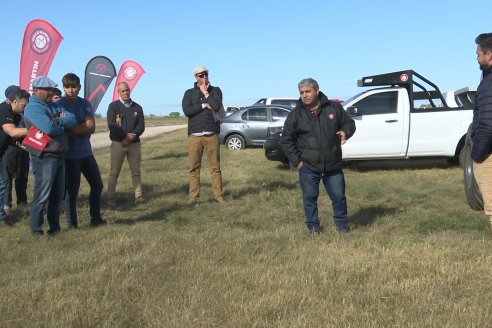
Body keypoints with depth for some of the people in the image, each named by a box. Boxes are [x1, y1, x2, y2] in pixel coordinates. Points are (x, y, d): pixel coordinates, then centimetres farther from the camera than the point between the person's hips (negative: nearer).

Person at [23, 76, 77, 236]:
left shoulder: (54, 106, 15)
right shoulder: (33, 107, -10)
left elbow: (73, 120, 2)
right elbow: (49, 128, -24)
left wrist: (57, 120, -15)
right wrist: (62, 126, -5)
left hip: (60, 156, 8)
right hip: (44, 158, -8)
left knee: (57, 195, 13)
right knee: (42, 196, -4)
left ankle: (54, 227, 23)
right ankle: (36, 231, 5)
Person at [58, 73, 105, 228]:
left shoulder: (85, 104, 6)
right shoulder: (59, 105, -8)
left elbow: (91, 128, -5)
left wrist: (74, 129, -15)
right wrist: (83, 129, -15)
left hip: (86, 152, 6)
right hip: (70, 155, -6)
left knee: (97, 185, 13)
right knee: (71, 190, 0)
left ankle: (96, 218, 28)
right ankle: (72, 224, 12)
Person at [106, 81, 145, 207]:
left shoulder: (137, 107, 11)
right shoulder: (113, 106, 1)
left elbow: (141, 126, 3)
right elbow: (111, 125, -9)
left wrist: (132, 136, -14)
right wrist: (126, 135, -18)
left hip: (134, 143, 3)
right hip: (118, 143, -3)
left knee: (136, 171, 5)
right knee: (114, 172, -3)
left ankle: (138, 196, 10)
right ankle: (111, 198, 1)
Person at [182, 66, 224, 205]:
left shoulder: (215, 90, 12)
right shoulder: (189, 93, 11)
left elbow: (217, 106, -8)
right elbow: (186, 111, -5)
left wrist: (205, 93, -1)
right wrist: (204, 105, -6)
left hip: (212, 135, 0)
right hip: (194, 136, 0)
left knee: (215, 167, 0)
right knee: (194, 168, 0)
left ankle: (218, 196, 4)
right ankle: (193, 198, 4)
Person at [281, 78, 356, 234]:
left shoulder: (334, 107, 1)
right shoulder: (295, 115, -1)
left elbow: (349, 122, 13)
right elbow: (286, 140, 3)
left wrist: (345, 132, -11)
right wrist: (296, 161, -3)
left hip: (333, 165, 1)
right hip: (308, 167, -1)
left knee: (339, 196, 7)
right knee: (310, 198, 6)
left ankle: (342, 224, 26)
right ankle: (313, 226, 24)